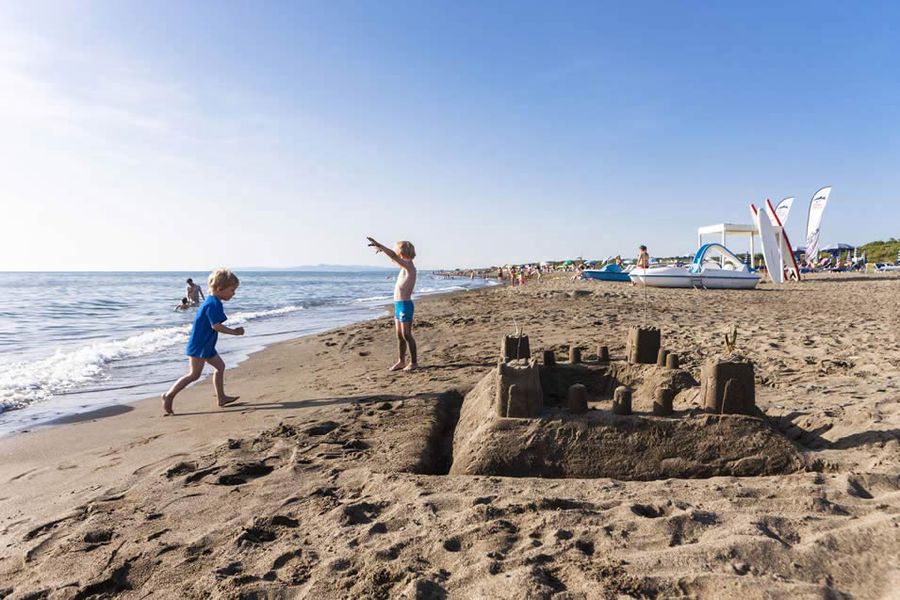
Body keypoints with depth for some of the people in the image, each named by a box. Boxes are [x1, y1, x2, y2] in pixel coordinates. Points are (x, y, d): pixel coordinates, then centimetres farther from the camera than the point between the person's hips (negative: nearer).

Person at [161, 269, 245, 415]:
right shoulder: (213, 303, -20)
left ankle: (221, 397, 22)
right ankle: (169, 396, 2)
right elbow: (216, 326, -25)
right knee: (194, 374, -7)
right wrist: (234, 332, -17)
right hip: (199, 345, -11)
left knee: (220, 366, 15)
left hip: (206, 345, 11)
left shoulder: (212, 302, 12)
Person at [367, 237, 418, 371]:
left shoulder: (409, 265, -12)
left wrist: (379, 245, -25)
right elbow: (394, 258, 33)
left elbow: (394, 256, -26)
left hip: (405, 305, -9)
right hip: (398, 305, 9)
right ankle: (401, 361, 22)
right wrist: (381, 248, 38)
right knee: (400, 335, 13)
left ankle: (414, 362, 4)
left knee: (406, 335, -4)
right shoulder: (404, 267, 13)